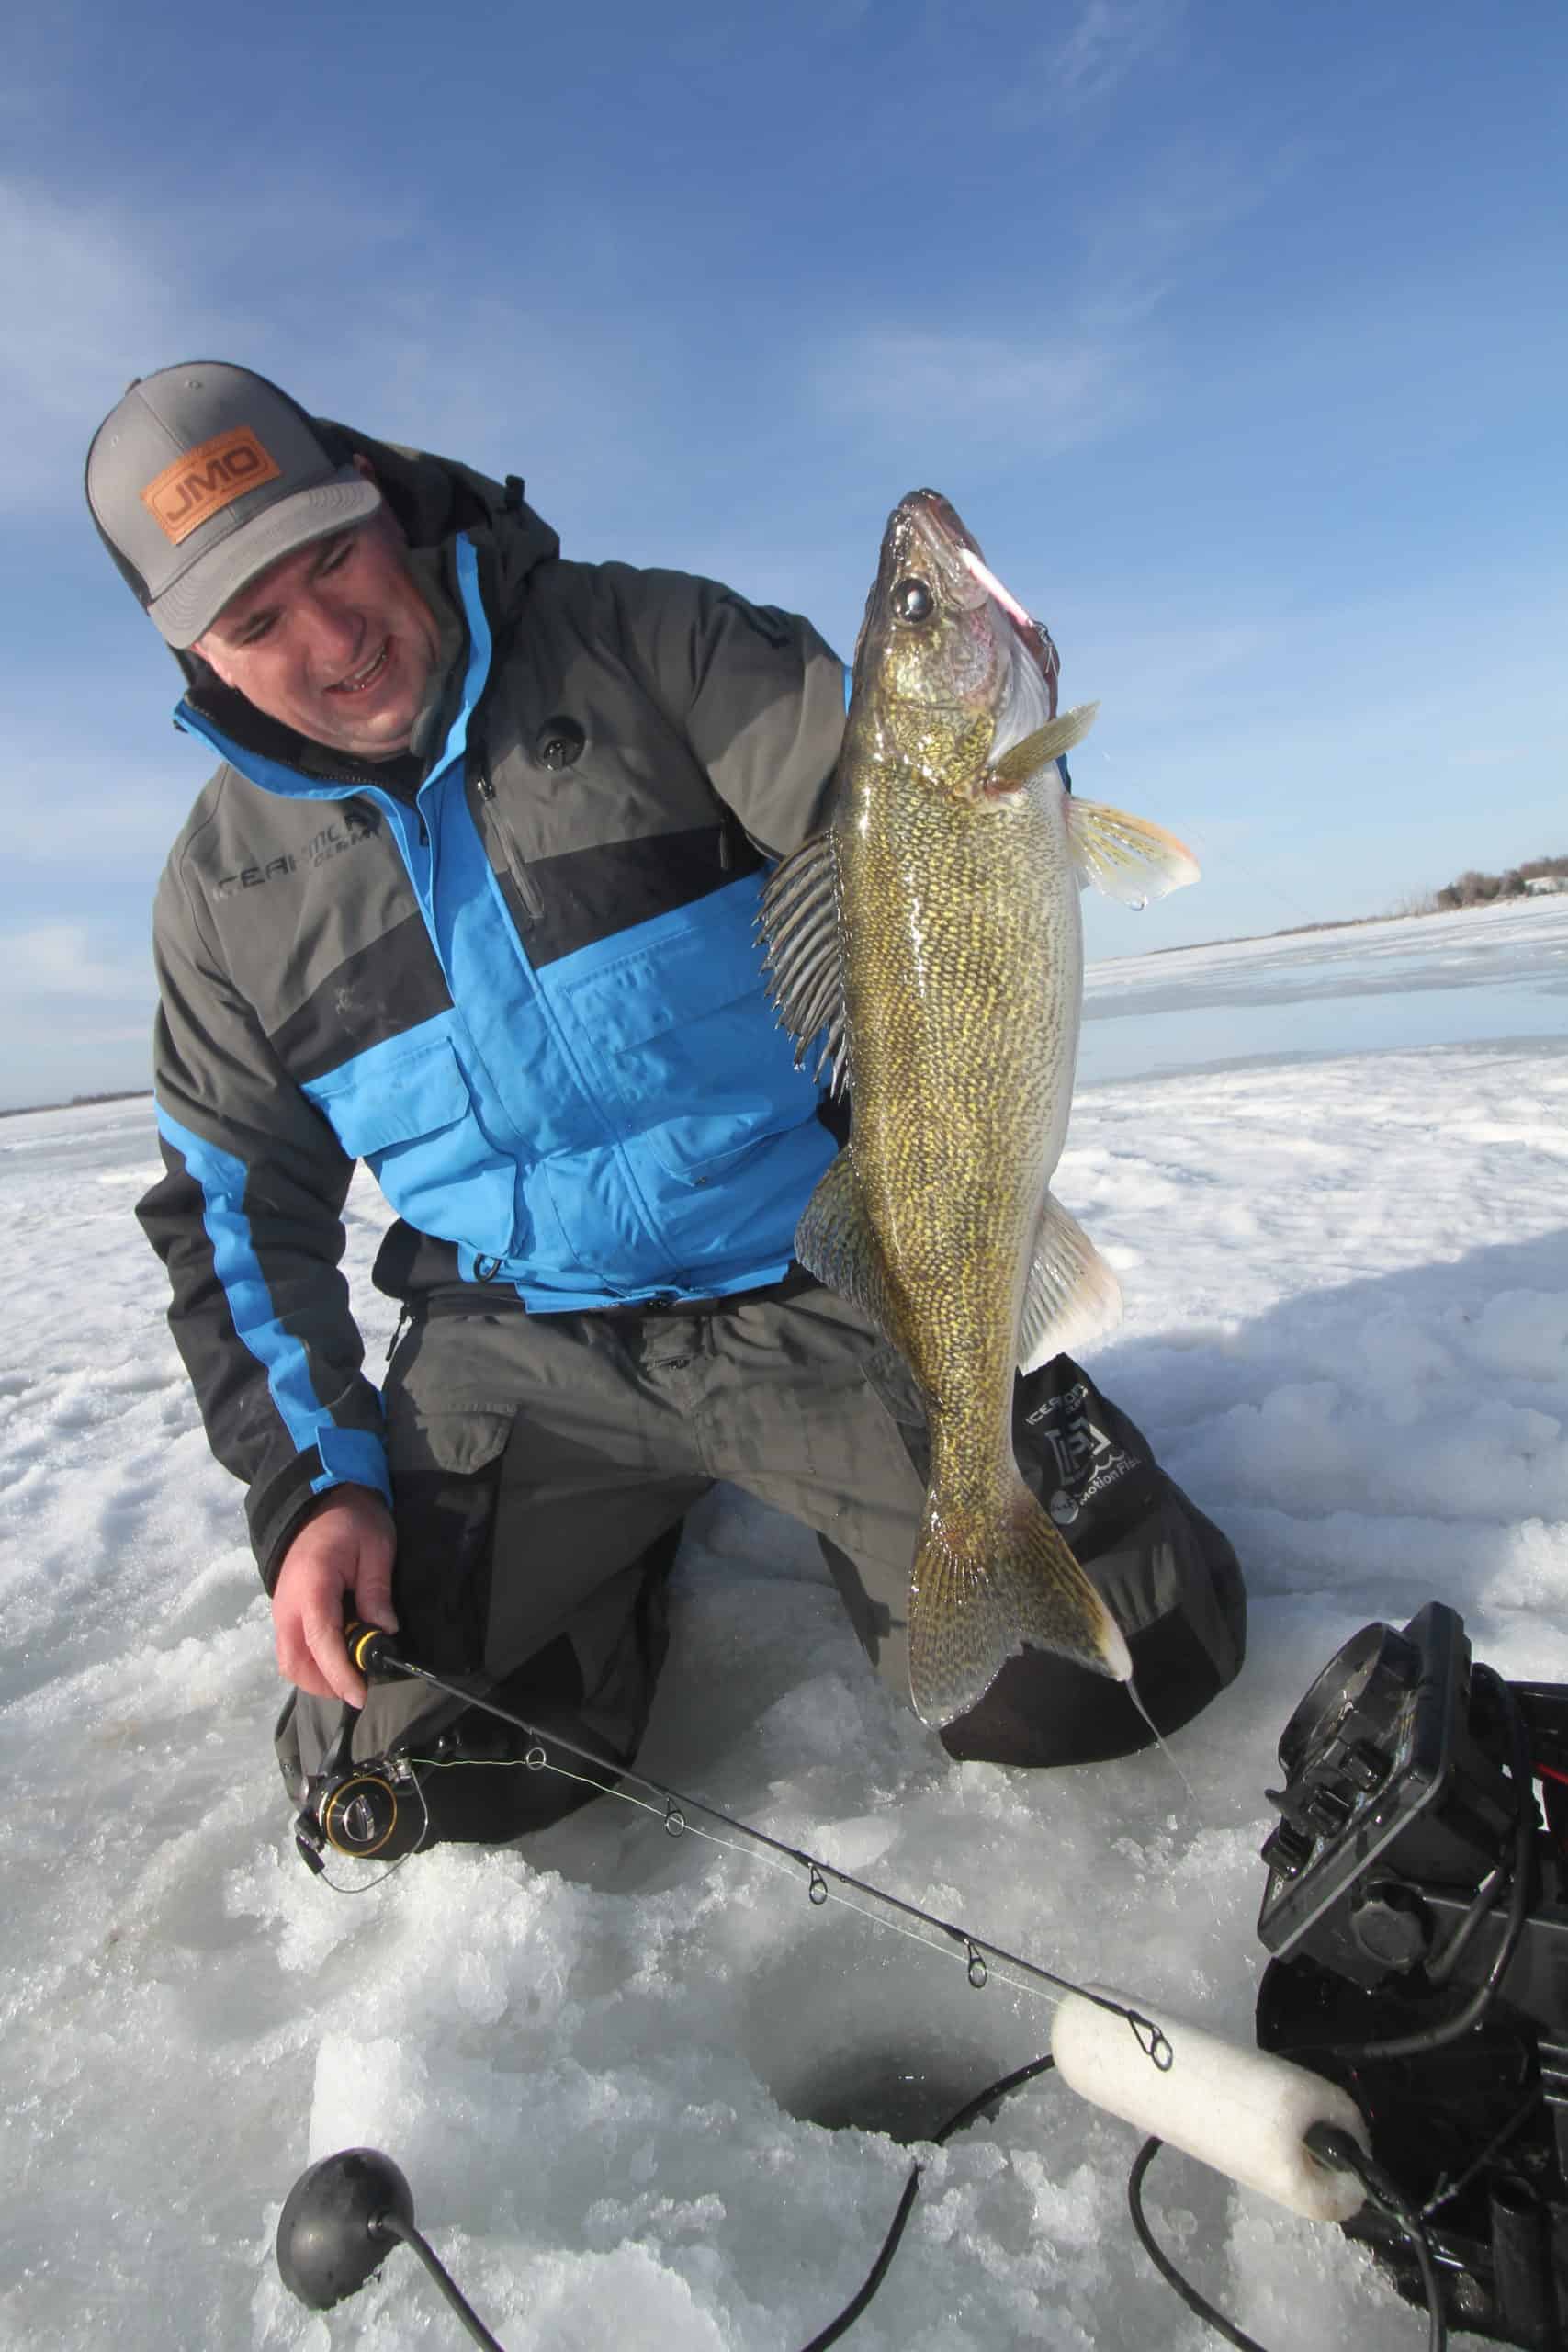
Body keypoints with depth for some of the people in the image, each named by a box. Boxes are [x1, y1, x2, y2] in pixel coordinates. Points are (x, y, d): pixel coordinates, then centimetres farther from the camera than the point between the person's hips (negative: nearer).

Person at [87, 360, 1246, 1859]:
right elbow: (240, 1211, 10)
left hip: (821, 1275, -2)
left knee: (1100, 1677, -7)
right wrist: (313, 1481, 0)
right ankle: (641, 1526, 22)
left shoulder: (642, 643, -3)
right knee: (398, 1776, -3)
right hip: (520, 1349, 3)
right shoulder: (224, 887, 5)